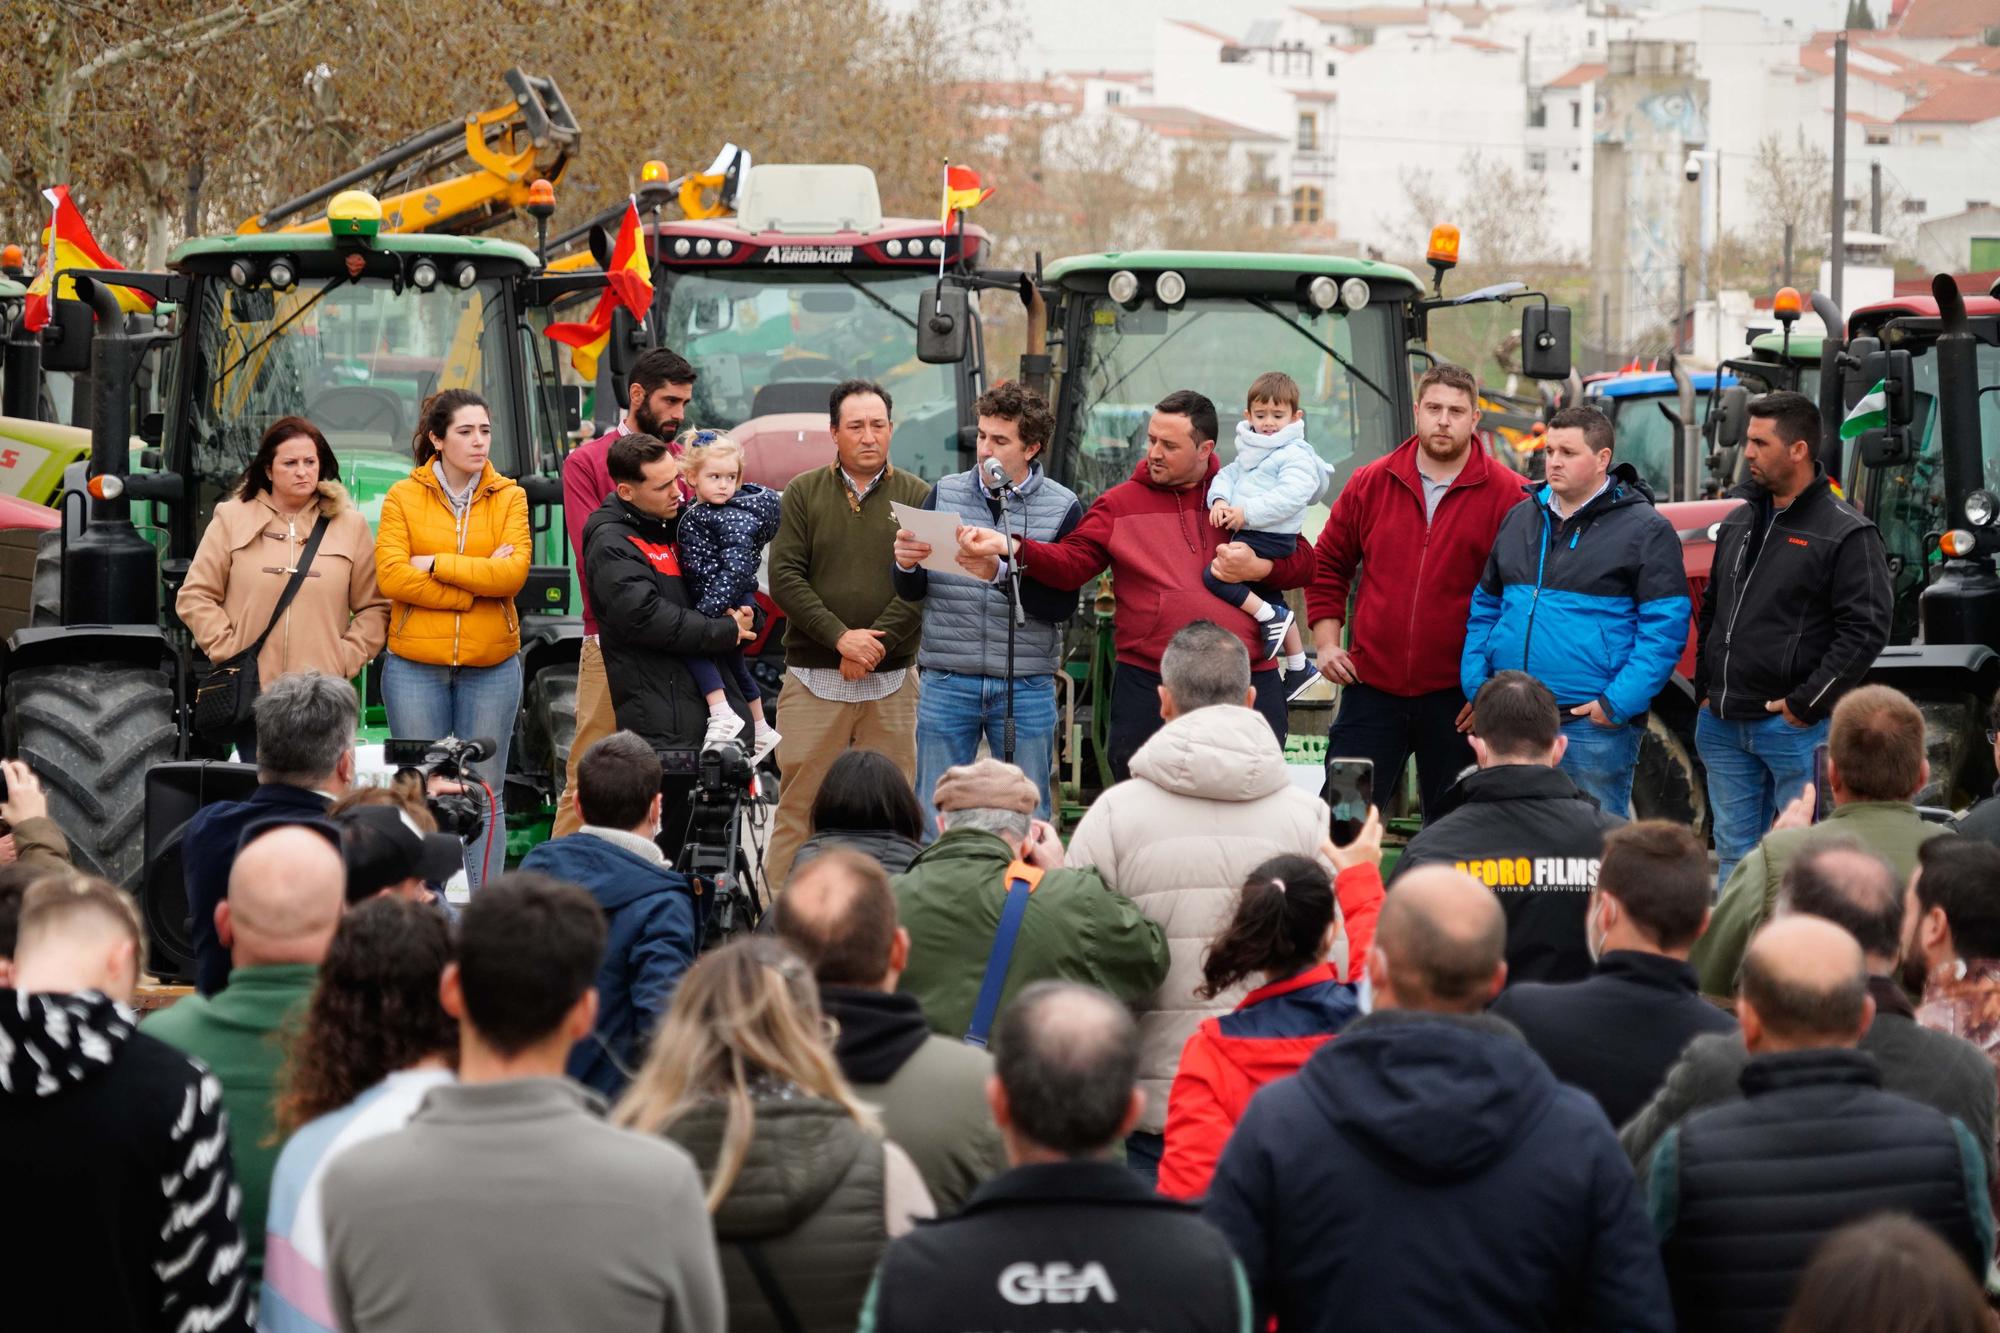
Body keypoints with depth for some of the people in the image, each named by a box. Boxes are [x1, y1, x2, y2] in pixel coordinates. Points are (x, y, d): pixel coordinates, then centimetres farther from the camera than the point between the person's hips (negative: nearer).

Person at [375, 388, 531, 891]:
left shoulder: (509, 497, 4)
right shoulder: (403, 497, 1)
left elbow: (513, 572, -9)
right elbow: (391, 576, -10)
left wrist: (436, 564, -12)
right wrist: (479, 580, -12)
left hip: (491, 666, 1)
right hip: (416, 666, -1)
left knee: (486, 793, 4)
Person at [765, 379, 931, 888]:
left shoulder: (917, 496, 6)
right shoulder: (804, 493, 6)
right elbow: (784, 576, -2)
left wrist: (875, 644, -12)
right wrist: (840, 637, -12)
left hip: (891, 682, 1)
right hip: (812, 679, -1)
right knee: (799, 807, -3)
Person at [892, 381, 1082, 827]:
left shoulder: (1062, 507, -1)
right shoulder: (944, 495, 6)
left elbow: (1062, 606, -9)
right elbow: (910, 593, 9)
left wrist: (1000, 571, -22)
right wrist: (905, 566, -13)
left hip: (1025, 686, -1)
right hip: (947, 683, 2)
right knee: (935, 822, 4)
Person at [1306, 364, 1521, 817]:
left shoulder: (1507, 495, -3)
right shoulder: (1371, 483, 7)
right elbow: (1327, 564, 16)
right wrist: (1326, 641, 5)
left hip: (1458, 699, -2)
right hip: (1371, 688, 2)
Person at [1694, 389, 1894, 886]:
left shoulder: (1846, 535, -9)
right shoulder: (1738, 524, 14)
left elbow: (1866, 629, -15)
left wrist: (1807, 703, -17)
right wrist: (1705, 690, 14)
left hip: (1793, 727, -7)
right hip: (1723, 725, 7)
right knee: (1735, 854, 12)